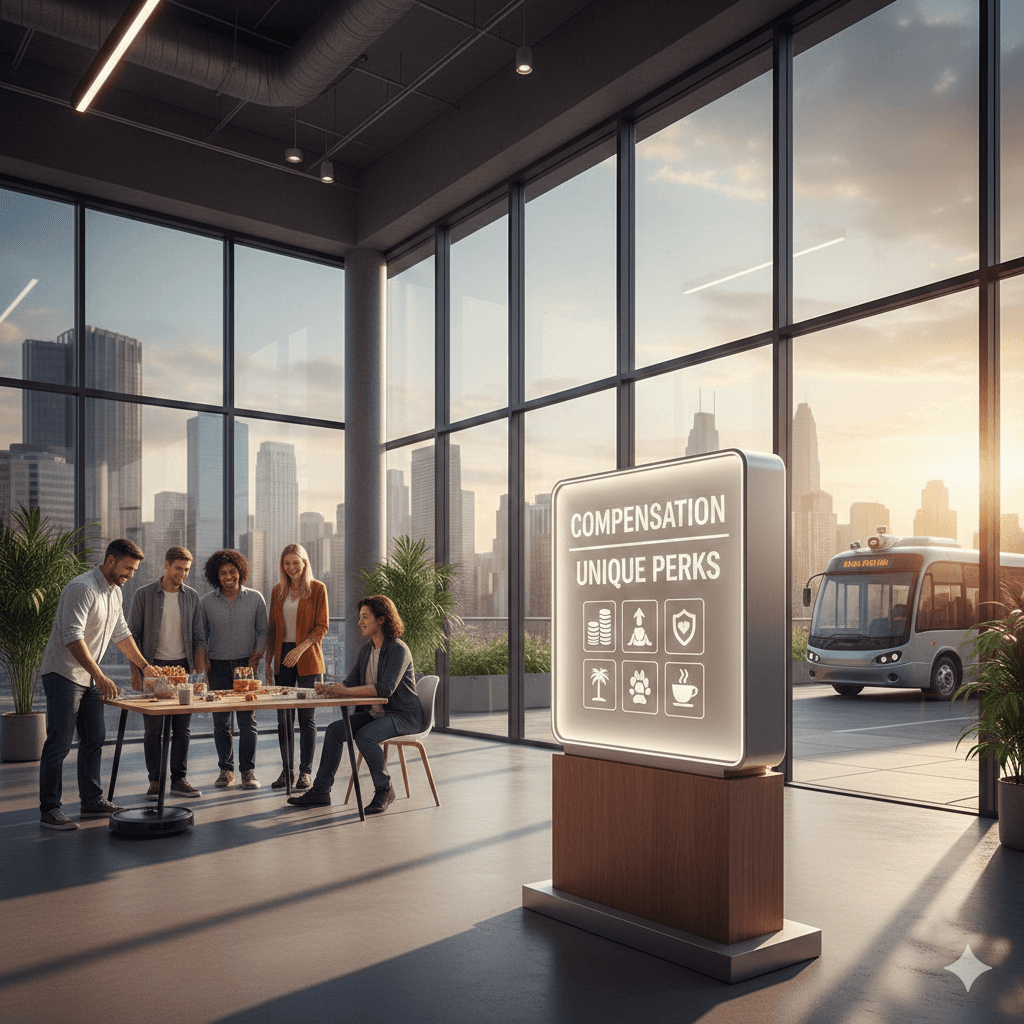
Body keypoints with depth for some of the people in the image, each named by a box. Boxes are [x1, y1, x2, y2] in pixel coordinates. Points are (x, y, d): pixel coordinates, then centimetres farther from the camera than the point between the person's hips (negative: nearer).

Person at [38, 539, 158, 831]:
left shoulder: (115, 592, 11)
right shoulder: (82, 588, -19)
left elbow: (121, 634, 21)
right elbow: (73, 637, -27)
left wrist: (145, 666, 19)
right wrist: (100, 676, -31)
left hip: (89, 677, 9)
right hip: (63, 673, -9)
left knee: (94, 739, 10)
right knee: (59, 743, -6)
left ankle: (92, 801, 19)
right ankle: (49, 810, 1)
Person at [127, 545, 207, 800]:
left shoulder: (192, 596, 7)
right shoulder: (144, 594, -1)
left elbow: (198, 637, 9)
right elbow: (132, 635, -1)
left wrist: (200, 671, 1)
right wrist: (135, 671, -7)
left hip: (182, 666, 3)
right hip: (153, 667, -3)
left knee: (183, 728, 4)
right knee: (153, 728, 0)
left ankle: (179, 779, 13)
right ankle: (155, 781, 10)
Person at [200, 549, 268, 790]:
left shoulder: (255, 598, 3)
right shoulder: (206, 601, 6)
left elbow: (263, 632, 7)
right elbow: (201, 634, 13)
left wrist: (255, 658, -4)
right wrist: (204, 660, 1)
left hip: (246, 664, -1)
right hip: (218, 666, 1)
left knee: (248, 721, -1)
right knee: (221, 722, 3)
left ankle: (248, 770, 9)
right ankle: (226, 769, 15)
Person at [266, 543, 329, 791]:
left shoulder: (317, 589, 0)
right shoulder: (277, 591, 13)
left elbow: (321, 626, -5)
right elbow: (272, 630, 15)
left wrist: (300, 648, -18)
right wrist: (268, 662, 10)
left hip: (307, 659, -4)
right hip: (282, 658, 4)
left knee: (306, 716, -1)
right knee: (283, 717, 5)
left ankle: (305, 771, 6)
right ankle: (286, 771, 14)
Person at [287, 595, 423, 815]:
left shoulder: (398, 650, -18)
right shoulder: (366, 649, 9)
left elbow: (386, 688, -30)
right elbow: (352, 681, 8)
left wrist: (345, 691, -33)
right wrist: (332, 688, -15)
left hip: (404, 715, -8)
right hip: (376, 713, 8)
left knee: (365, 736, -31)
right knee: (335, 729, -7)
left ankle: (384, 789, -11)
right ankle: (321, 790, -1)